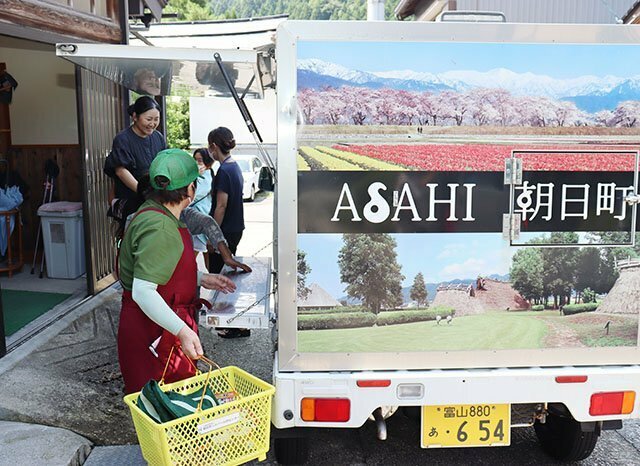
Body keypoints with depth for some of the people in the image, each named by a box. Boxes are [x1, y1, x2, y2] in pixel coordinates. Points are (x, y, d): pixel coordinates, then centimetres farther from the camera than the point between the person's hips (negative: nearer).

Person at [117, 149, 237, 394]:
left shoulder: (153, 213, 10)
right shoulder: (160, 230, -24)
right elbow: (142, 292, -29)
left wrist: (201, 279, 15)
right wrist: (182, 330, -33)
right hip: (154, 335, -10)